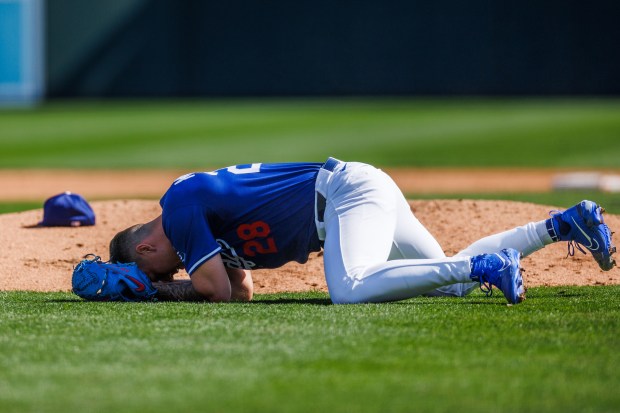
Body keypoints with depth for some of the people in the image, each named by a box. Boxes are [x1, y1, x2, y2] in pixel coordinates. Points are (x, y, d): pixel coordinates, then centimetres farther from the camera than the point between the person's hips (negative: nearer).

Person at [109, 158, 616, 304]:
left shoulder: (180, 205, -9)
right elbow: (243, 288, 25)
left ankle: (483, 264, -33)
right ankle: (562, 224, 12)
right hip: (368, 189, 10)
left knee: (350, 290, -36)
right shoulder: (203, 200, 20)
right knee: (454, 284, 13)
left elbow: (219, 289, -16)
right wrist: (161, 283, 20)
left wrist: (167, 288, 2)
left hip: (344, 190, -10)